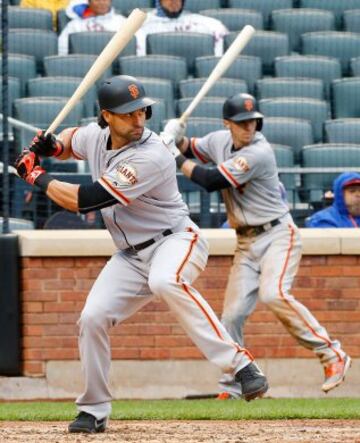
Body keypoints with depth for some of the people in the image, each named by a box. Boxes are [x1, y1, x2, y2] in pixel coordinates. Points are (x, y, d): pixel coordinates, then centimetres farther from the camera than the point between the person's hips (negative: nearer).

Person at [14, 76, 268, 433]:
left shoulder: (151, 157, -26)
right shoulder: (95, 136, -1)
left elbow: (85, 201, -26)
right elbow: (72, 139, 27)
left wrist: (37, 177, -13)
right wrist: (49, 146, 3)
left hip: (174, 240, -7)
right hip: (131, 254, 7)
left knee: (165, 281, -39)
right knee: (92, 317, -7)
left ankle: (240, 364, -38)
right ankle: (94, 411, 12)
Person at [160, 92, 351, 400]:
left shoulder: (259, 153, -20)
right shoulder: (220, 140, 4)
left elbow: (211, 181, -22)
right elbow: (191, 149, 24)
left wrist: (177, 159, -11)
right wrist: (176, 139, 1)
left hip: (278, 234, -7)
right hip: (247, 242, 7)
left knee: (272, 294, -29)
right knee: (232, 314, 1)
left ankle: (332, 355, -22)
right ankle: (231, 386, 12)